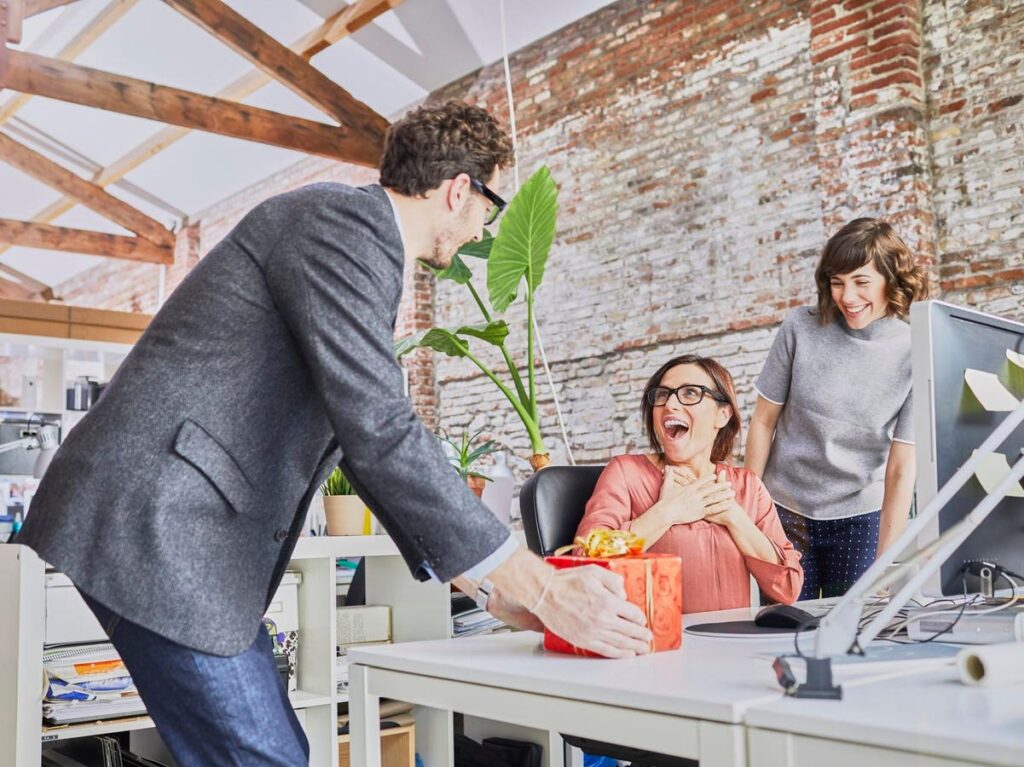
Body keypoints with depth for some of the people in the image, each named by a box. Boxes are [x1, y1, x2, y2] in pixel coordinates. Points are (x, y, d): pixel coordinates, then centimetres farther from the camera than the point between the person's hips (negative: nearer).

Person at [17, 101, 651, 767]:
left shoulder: (361, 238, 19)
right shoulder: (345, 217, -11)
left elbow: (375, 440, 21)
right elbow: (381, 434, -22)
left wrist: (490, 586, 17)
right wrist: (542, 589, -18)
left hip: (196, 536, 10)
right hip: (155, 520, -10)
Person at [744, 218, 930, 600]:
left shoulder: (914, 353, -11)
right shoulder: (800, 328, -10)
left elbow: (901, 469, -11)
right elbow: (764, 420, -2)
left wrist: (883, 565, -12)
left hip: (860, 517, 0)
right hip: (785, 511, 0)